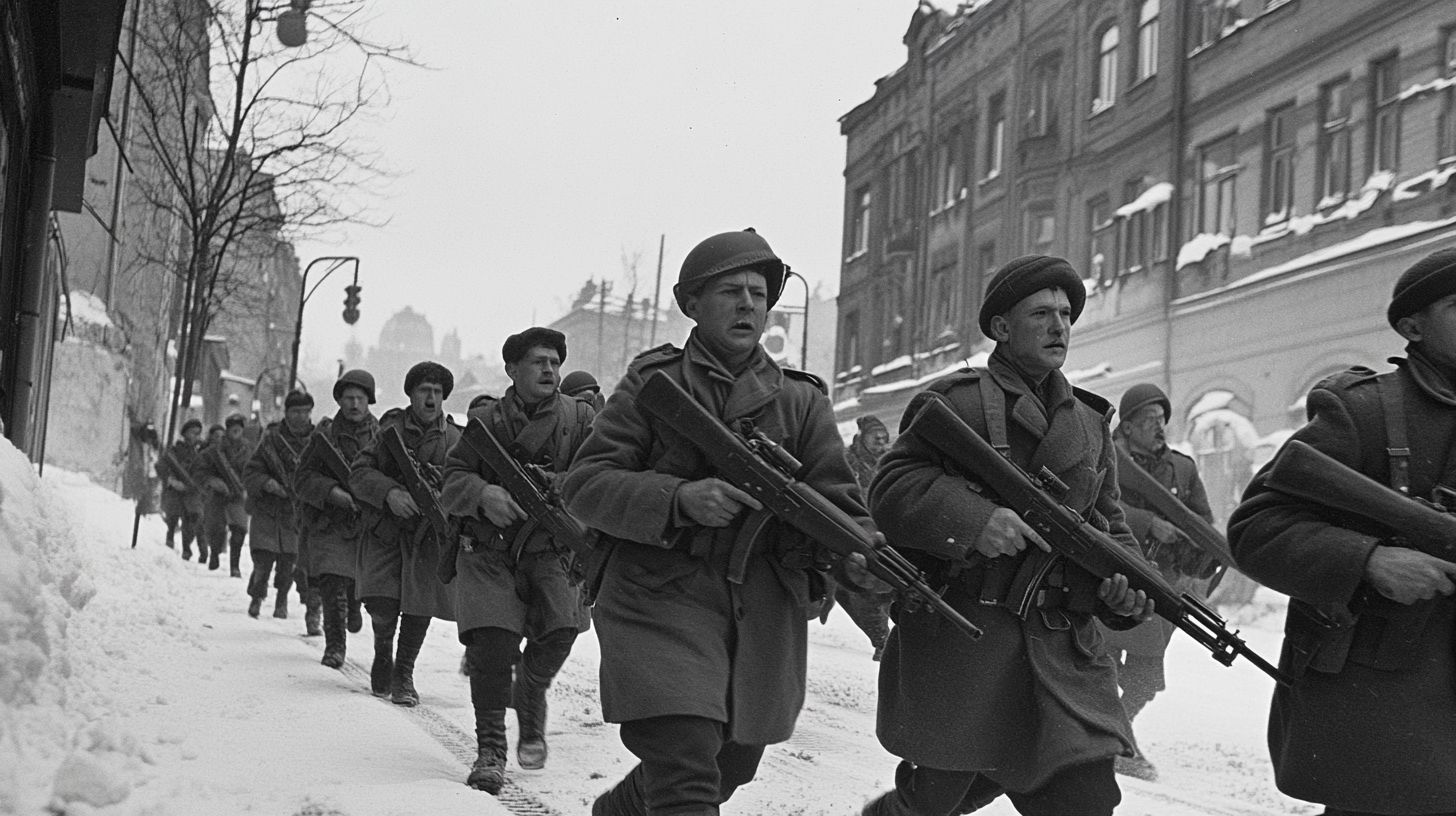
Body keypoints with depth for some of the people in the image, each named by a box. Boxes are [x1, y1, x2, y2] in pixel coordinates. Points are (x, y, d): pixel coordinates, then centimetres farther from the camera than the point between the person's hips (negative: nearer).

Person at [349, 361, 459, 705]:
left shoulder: (455, 439, 5)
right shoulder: (392, 429, 1)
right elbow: (359, 472, -3)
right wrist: (390, 493, -21)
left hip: (429, 534, 1)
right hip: (387, 530, -1)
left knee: (419, 606, 0)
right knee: (382, 604, -12)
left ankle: (404, 674, 20)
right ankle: (382, 654, 20)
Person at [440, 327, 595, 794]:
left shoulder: (580, 418, 6)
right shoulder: (485, 419, 6)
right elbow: (453, 482, 0)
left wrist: (555, 485, -22)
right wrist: (483, 494, -22)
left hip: (550, 548, 0)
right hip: (488, 549, 0)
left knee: (560, 629, -16)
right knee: (491, 639, -14)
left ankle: (530, 698, 19)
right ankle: (490, 748, -1)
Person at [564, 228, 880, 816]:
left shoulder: (801, 400, 11)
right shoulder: (652, 382, 2)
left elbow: (837, 499, 2)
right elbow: (583, 485, -5)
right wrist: (680, 499, -22)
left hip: (765, 613, 5)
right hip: (661, 599, -4)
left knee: (729, 767, 20)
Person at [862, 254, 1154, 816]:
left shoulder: (1090, 423, 16)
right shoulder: (954, 401, -2)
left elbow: (1109, 523, 18)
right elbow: (890, 490, -10)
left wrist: (1124, 584, -2)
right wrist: (973, 519, -25)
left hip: (1060, 647, 5)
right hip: (957, 637, -4)